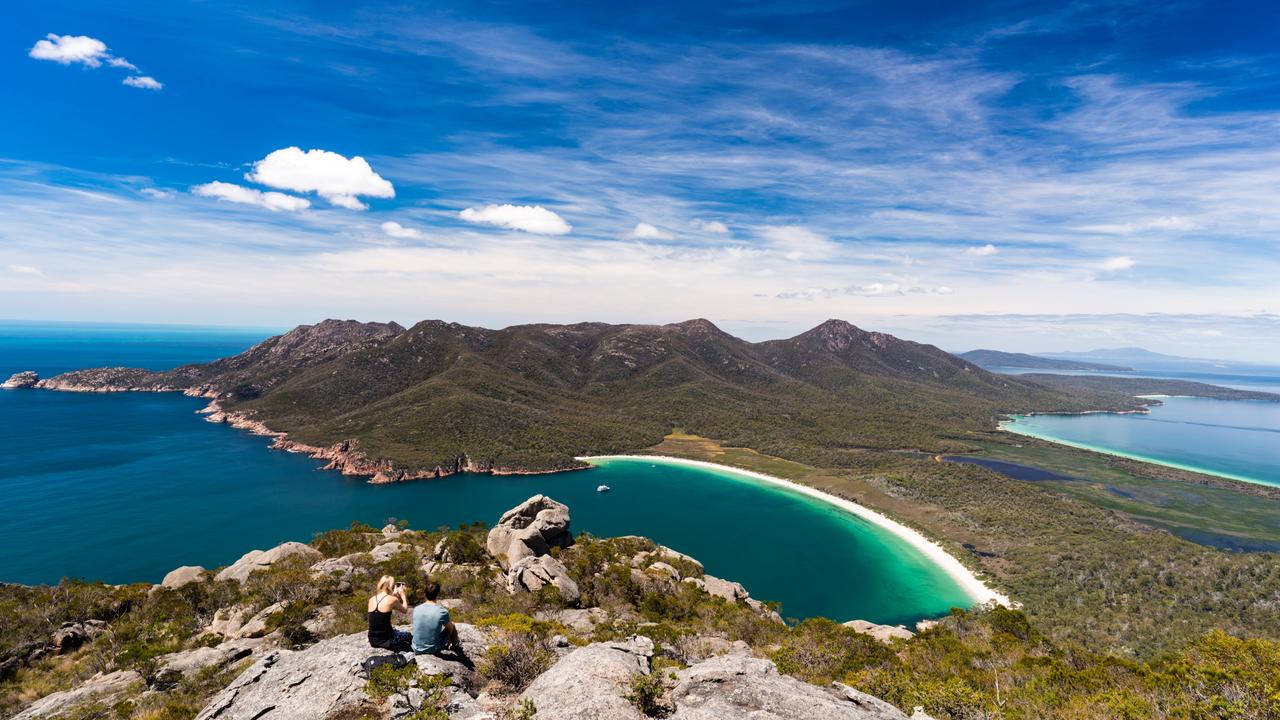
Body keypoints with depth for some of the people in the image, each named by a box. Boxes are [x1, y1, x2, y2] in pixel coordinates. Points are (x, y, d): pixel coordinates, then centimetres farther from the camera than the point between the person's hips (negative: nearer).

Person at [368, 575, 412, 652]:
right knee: (409, 637, 22)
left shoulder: (371, 599, 3)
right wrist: (403, 595, 15)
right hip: (386, 641, -6)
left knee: (397, 631, 32)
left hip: (372, 640, 6)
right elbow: (405, 610, 5)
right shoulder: (392, 599, -13)